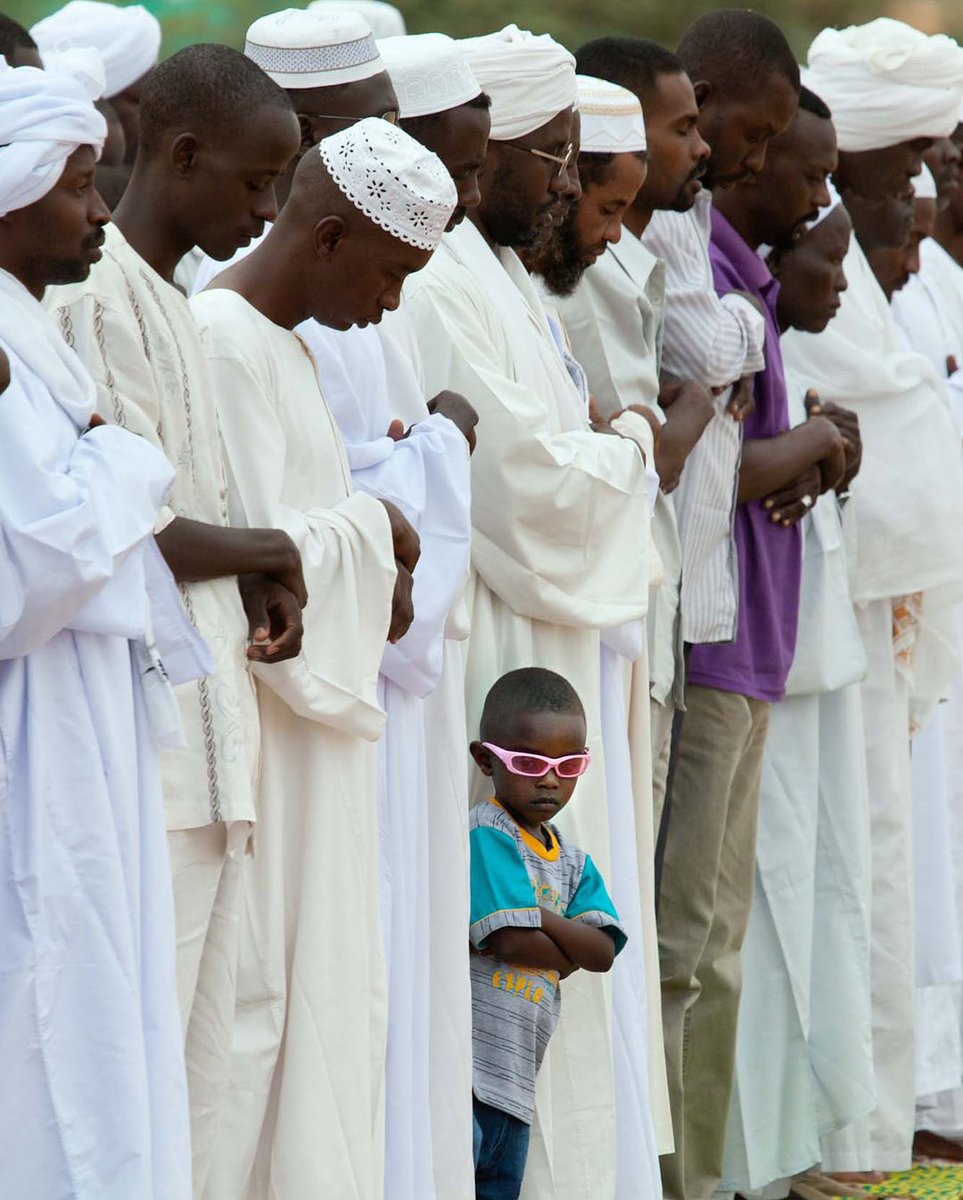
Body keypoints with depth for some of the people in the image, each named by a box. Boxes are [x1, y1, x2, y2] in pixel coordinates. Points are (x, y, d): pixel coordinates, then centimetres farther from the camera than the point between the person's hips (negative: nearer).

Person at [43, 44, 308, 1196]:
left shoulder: (168, 306, 18)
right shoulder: (98, 299, -13)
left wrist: (254, 581, 2)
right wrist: (270, 555, -4)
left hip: (202, 727, 10)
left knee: (197, 1065, 12)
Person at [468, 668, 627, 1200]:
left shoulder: (573, 863, 16)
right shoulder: (486, 835, -10)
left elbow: (603, 951, 1)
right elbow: (509, 940, -19)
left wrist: (538, 917, -12)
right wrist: (566, 954, -1)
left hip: (514, 1085, 9)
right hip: (461, 1070, -9)